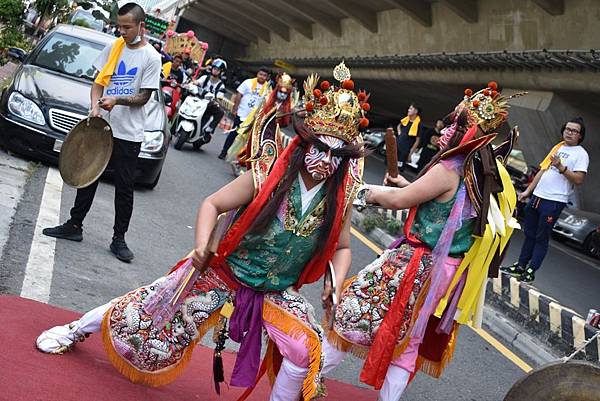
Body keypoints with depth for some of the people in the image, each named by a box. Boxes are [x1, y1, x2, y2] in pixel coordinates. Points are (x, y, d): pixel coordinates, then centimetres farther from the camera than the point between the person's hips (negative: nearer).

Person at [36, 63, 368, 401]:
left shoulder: (340, 198, -12)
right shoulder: (270, 175, -20)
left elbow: (341, 247, 5)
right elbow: (212, 204, -12)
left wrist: (336, 283, -13)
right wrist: (202, 245, -28)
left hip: (276, 292, 2)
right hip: (223, 271, -2)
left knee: (307, 351, -19)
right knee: (155, 309, 5)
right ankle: (77, 330, 31)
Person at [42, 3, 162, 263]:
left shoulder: (151, 57, -6)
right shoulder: (114, 48, 7)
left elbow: (144, 97, -8)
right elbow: (99, 81, 8)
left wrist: (117, 100, -23)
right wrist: (96, 107, -10)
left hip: (128, 134, -4)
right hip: (102, 126, 4)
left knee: (124, 187, 2)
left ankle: (119, 239, 11)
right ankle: (74, 226, 23)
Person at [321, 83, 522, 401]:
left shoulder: (449, 169, -21)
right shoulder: (485, 175, 5)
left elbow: (399, 200, -15)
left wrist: (373, 194, 5)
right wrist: (410, 185, 19)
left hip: (419, 267, -8)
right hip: (448, 274, 8)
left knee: (355, 305, 5)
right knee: (406, 340, 16)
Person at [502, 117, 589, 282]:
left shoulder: (581, 154, -4)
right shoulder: (558, 147, 17)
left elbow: (578, 180, -14)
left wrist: (561, 168, -25)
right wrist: (528, 191, 18)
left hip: (554, 202, -7)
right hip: (537, 196, 7)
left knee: (541, 238, -1)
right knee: (529, 234, 12)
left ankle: (531, 271, 4)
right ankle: (520, 266, 20)